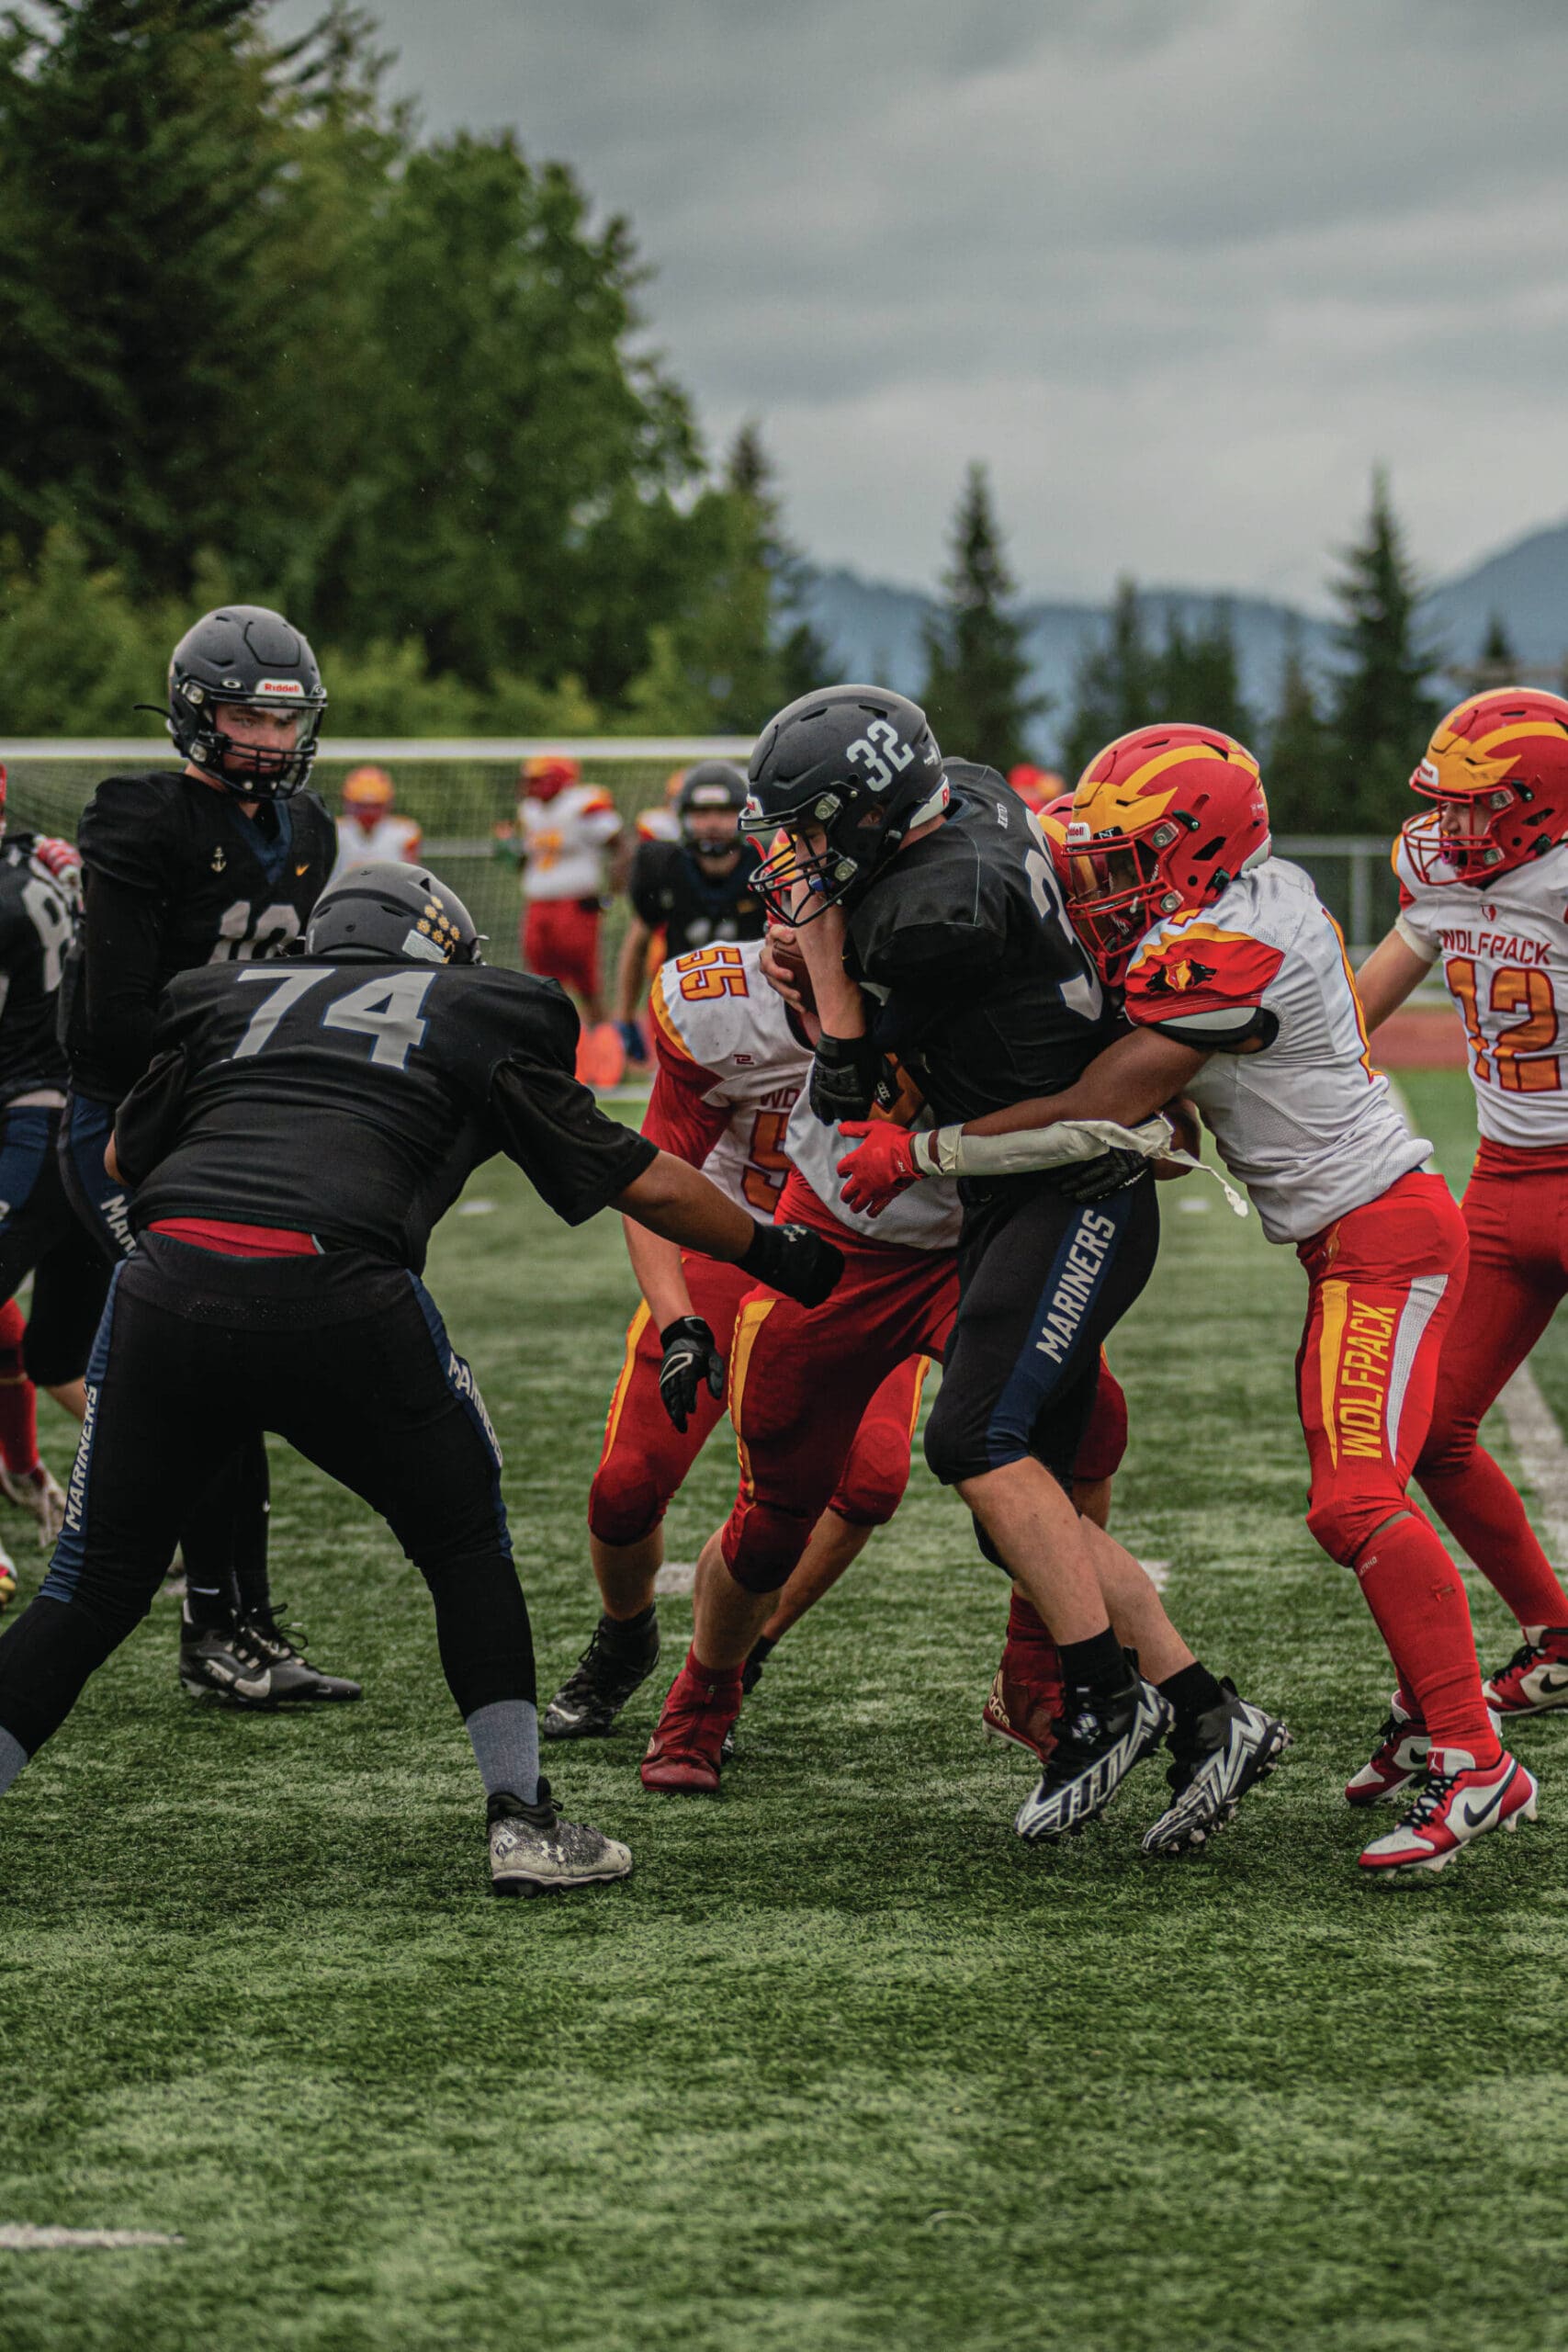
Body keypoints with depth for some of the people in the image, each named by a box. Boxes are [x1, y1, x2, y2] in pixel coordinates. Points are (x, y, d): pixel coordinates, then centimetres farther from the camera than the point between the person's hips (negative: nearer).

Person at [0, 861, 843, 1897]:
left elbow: (126, 1157, 39)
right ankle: (522, 1820, 17)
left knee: (96, 1590, 14)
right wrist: (776, 1254, 40)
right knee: (467, 1547, 21)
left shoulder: (230, 999, 27)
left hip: (166, 1285, 3)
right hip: (333, 1299, -2)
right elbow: (646, 1184, 25)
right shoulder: (477, 1019, 21)